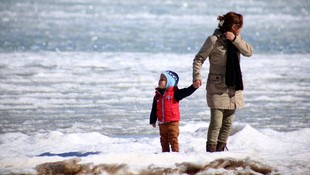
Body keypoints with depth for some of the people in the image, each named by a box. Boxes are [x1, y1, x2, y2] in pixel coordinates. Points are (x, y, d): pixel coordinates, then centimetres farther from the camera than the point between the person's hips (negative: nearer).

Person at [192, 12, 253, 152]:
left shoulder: (236, 39, 9)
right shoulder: (213, 40, -10)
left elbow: (249, 52, -2)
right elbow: (199, 59, -7)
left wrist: (235, 39, -14)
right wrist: (197, 76, -21)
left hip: (234, 87, 6)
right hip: (217, 87, -6)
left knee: (228, 122, 8)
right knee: (216, 122, -10)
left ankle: (220, 149, 17)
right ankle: (211, 150, -4)